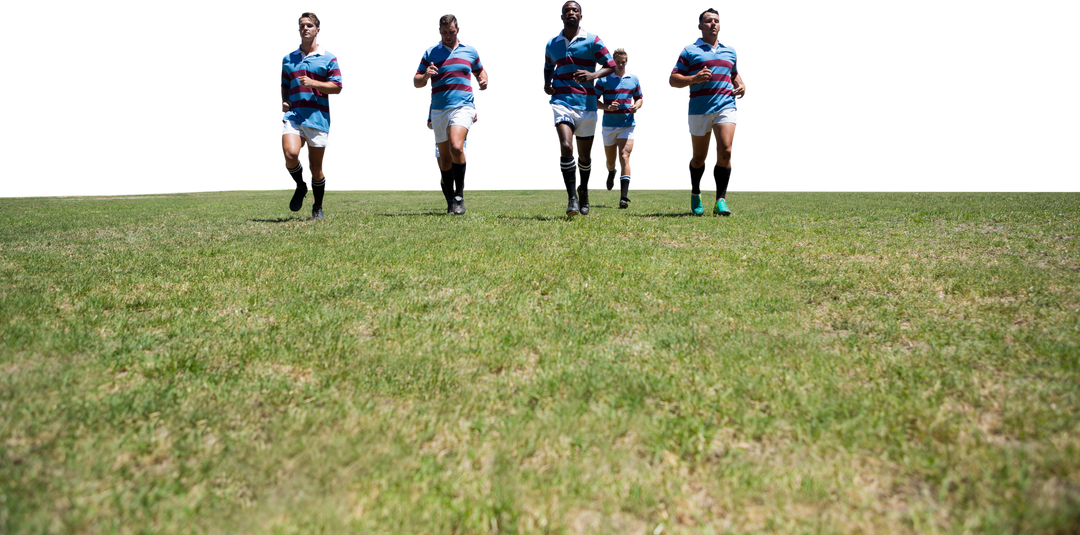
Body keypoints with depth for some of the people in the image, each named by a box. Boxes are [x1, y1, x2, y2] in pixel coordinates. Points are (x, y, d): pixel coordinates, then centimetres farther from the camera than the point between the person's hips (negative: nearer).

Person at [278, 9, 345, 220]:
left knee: (317, 164, 3)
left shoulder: (330, 57, 4)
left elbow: (338, 88, -3)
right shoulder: (286, 58, 16)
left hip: (319, 116, -2)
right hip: (292, 114, 2)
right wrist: (281, 103, 4)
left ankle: (318, 207, 23)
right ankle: (300, 186, 10)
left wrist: (312, 83, -13)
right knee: (289, 154, -22)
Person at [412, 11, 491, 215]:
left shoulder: (471, 49, 7)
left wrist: (484, 81, -1)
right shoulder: (428, 52, 5)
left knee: (456, 146, -25)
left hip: (464, 105, -2)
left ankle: (460, 196, -14)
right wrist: (425, 76, -18)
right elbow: (415, 83, 4)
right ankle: (450, 200, 23)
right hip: (438, 110, 3)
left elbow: (481, 71, 22)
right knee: (444, 157, 8)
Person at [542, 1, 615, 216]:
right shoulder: (550, 42, 10)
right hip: (560, 100, 0)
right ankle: (571, 197, -14)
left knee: (584, 152, 12)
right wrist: (546, 84, 5)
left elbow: (611, 66, -1)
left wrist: (593, 75, -20)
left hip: (587, 103, 0)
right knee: (566, 146, -22)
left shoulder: (594, 39, 1)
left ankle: (583, 193, 35)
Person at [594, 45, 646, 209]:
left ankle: (624, 196, -21)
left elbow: (641, 98, 16)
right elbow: (594, 100, 0)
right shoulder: (603, 78, 1)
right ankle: (609, 172, 47)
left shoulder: (635, 78, 8)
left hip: (629, 124, 0)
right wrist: (607, 107, -18)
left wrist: (637, 106, -7)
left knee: (625, 156, -15)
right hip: (608, 124, 0)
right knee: (610, 159, 9)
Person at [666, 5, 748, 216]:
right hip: (698, 109, -2)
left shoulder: (732, 50, 18)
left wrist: (741, 88, 9)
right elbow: (672, 82, -1)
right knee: (698, 157, 7)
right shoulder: (688, 49, 4)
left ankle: (721, 199, -12)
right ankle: (695, 195, 29)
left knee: (725, 151, -16)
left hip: (726, 106, 2)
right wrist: (694, 78, -17)